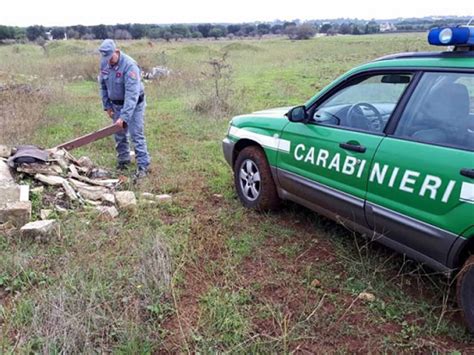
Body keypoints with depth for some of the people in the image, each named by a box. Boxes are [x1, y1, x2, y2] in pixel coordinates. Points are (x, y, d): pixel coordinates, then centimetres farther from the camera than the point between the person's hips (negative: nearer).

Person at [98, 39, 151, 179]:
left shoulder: (129, 65, -28)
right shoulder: (104, 63, -6)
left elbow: (132, 94, -33)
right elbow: (103, 86, 9)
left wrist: (124, 116, -36)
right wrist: (107, 105, 4)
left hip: (134, 104, -6)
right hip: (116, 104, 6)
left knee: (136, 135, -7)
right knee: (119, 135, 14)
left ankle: (143, 166, 1)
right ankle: (123, 161, 30)